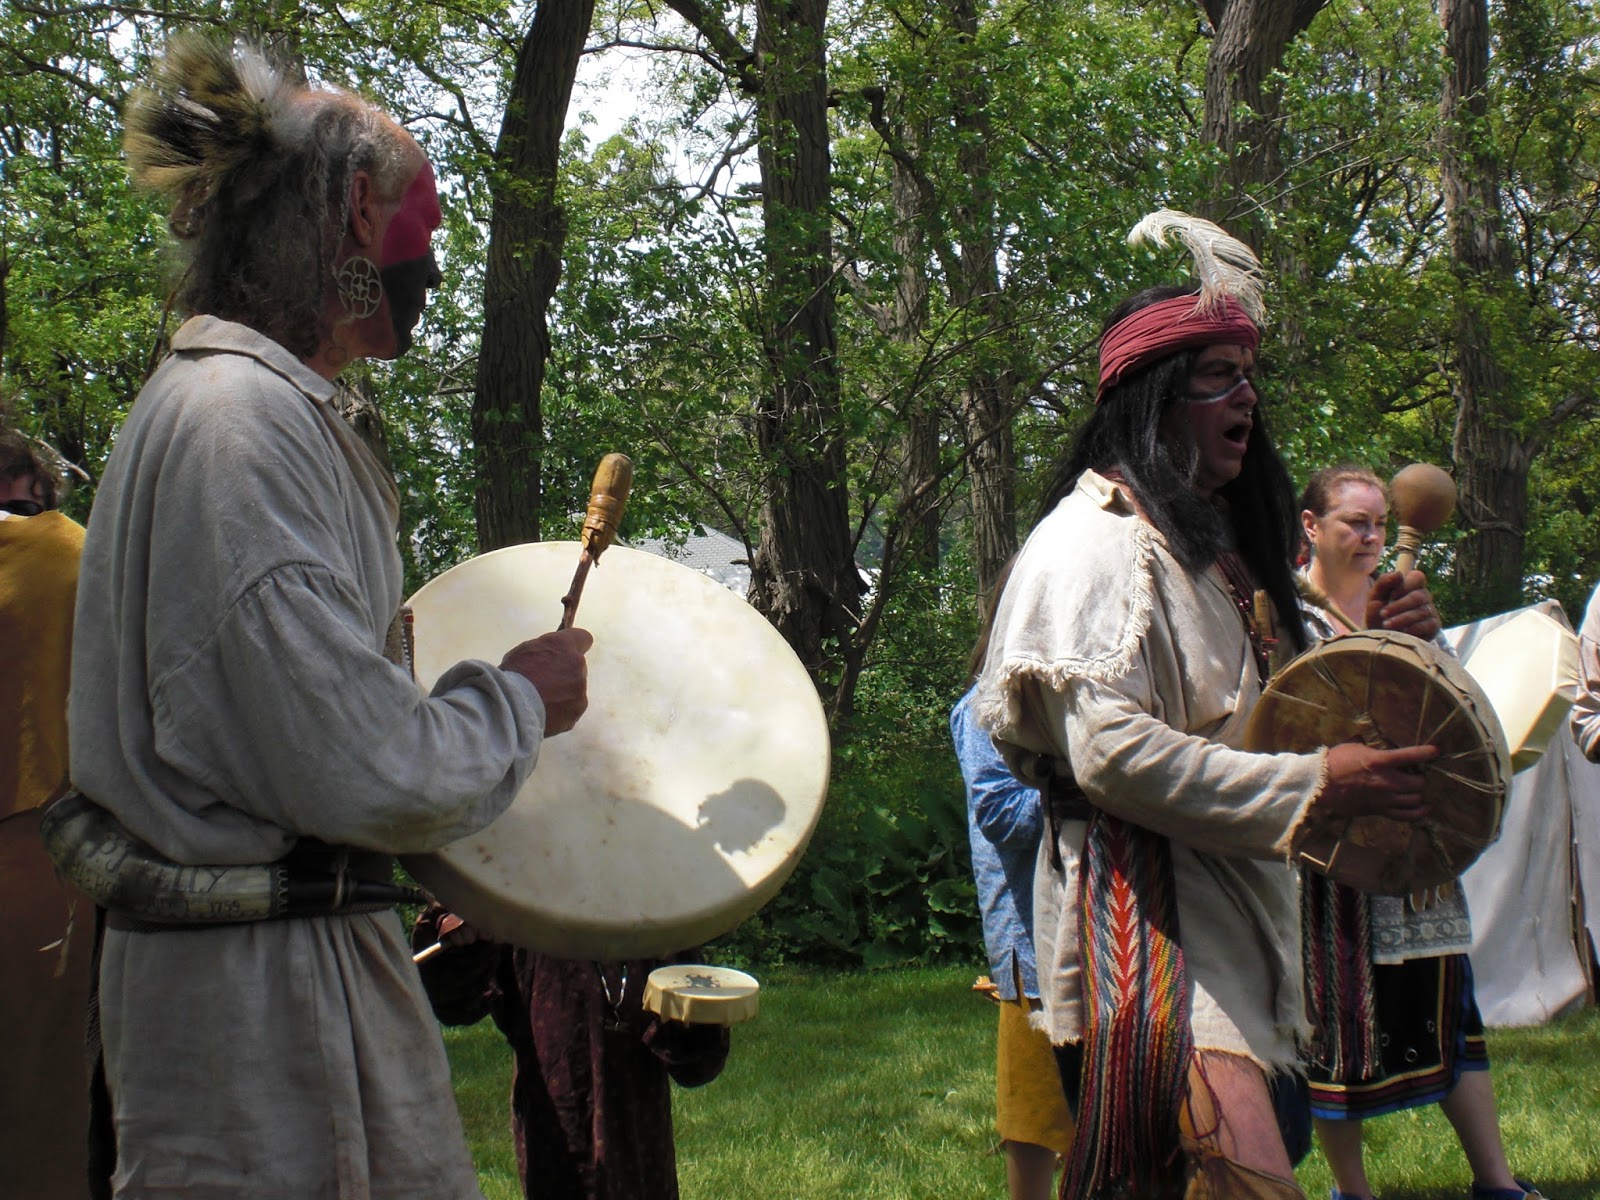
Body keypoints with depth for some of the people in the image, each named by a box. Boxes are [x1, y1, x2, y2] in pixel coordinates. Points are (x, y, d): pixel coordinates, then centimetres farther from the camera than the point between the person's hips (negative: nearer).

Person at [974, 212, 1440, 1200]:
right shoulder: (1096, 537, -9)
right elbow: (1109, 751, -21)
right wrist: (1314, 784, -21)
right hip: (1148, 927, -10)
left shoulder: (1212, 540, 21)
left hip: (1231, 916, 10)